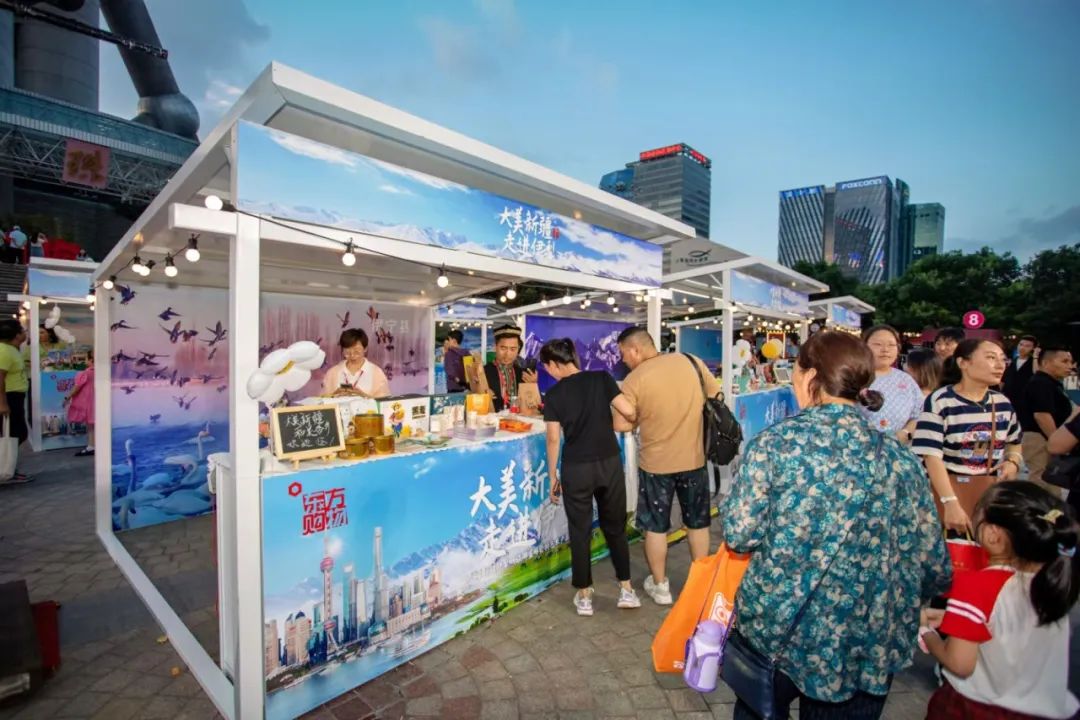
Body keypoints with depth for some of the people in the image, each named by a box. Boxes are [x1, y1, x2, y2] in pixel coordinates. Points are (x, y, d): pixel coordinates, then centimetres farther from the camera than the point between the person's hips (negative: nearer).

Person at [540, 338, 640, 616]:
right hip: (610, 462, 2)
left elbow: (554, 439, -5)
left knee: (580, 532, 13)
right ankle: (626, 589, 27)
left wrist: (553, 477, 4)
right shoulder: (602, 378, -3)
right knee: (616, 527, 19)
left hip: (576, 468, -2)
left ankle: (584, 595, 24)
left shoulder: (554, 394, -6)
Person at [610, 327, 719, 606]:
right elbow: (716, 398, 5)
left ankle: (660, 586, 27)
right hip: (694, 458, 4)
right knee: (697, 522, 20)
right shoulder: (691, 362, -5)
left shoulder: (634, 379, -15)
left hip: (656, 463, -3)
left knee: (655, 526, 14)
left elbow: (626, 424, -17)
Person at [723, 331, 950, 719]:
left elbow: (739, 534, -15)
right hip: (865, 645, 3)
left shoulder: (776, 441, -16)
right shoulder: (898, 457, -5)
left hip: (775, 629, -2)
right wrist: (893, 601, 18)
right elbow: (933, 566, -1)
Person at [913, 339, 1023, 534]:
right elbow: (932, 456, -18)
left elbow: (1014, 442, 23)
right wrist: (950, 503, -24)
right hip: (948, 491, -6)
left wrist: (1013, 462, 1)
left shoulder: (1003, 403, 6)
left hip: (992, 495, 6)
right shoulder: (939, 402, -15)